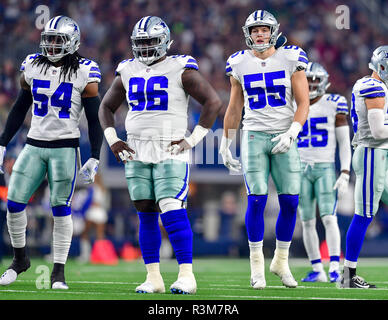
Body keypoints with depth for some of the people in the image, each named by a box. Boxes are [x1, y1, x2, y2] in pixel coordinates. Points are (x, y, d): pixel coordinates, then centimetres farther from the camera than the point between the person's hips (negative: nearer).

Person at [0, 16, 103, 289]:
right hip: (34, 145, 4)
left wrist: (94, 159, -7)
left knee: (61, 208, -6)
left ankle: (59, 271, 1)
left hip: (66, 148, -4)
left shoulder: (84, 74, -6)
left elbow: (94, 120, -3)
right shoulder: (32, 67, 6)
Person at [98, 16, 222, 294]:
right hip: (137, 153, 5)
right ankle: (153, 277, 11)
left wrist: (193, 140, -11)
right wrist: (113, 140, 8)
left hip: (170, 151, -5)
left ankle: (187, 275, -14)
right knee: (146, 214, 5)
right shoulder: (128, 72, 11)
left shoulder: (181, 70, -5)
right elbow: (106, 107, 22)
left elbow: (214, 102, -7)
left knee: (172, 211, -16)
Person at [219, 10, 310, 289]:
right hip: (254, 136, 0)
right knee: (257, 199, -10)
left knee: (290, 201, -4)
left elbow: (303, 103, -1)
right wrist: (226, 145, 15)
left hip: (284, 137, 0)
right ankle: (257, 264, 0)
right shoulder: (239, 64, 5)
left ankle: (281, 261, 13)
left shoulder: (290, 60, 0)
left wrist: (291, 133, -15)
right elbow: (234, 109, 14)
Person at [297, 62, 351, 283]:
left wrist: (345, 174, -9)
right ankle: (317, 270, 7)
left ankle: (334, 267, -14)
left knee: (329, 218, -15)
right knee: (307, 222, 2)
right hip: (301, 169, 3)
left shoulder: (334, 105, -2)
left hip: (326, 168, -3)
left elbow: (345, 144, -1)